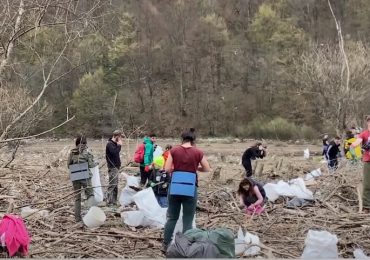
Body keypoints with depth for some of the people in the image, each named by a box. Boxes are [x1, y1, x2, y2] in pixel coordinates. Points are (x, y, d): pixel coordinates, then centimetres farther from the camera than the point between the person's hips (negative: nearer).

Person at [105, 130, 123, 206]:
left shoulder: (114, 143, 15)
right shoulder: (110, 144, -14)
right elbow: (114, 152, -27)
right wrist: (119, 145, -17)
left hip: (115, 166, 10)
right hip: (112, 167, -10)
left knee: (115, 184, 12)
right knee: (112, 184, -9)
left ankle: (114, 201, 18)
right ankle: (110, 202, -7)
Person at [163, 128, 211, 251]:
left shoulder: (174, 150, 0)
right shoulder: (198, 152, -1)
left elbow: (167, 169, -3)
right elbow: (207, 169, 7)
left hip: (175, 188, 2)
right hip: (190, 189, -2)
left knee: (172, 217, 16)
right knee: (187, 220, 6)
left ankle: (166, 245, 22)